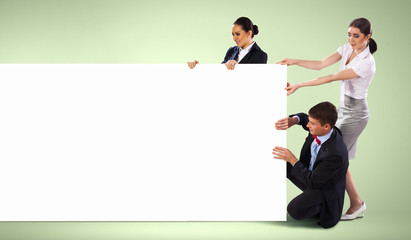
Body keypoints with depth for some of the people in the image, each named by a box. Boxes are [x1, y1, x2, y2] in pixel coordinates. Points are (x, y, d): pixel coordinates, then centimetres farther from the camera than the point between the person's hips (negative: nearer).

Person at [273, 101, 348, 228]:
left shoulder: (336, 154, -38)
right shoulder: (319, 127, -16)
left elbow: (313, 181, -29)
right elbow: (304, 118, 8)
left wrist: (292, 159, -27)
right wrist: (293, 120, -15)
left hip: (324, 188, -8)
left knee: (295, 210, -30)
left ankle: (322, 206, 1)